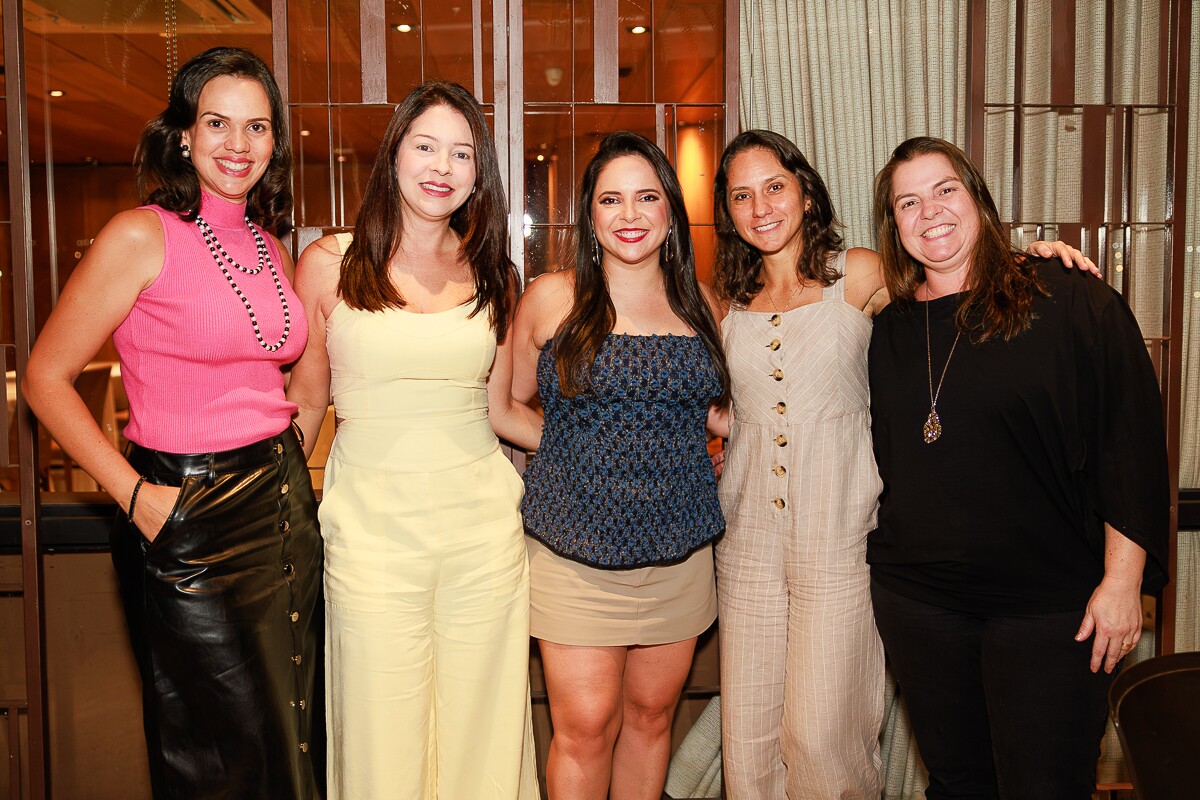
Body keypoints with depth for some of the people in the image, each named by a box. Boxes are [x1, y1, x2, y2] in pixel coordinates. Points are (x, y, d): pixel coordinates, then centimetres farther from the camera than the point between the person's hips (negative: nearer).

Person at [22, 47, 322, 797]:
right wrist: (135, 494, -13)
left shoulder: (272, 249, 9)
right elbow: (47, 378, -8)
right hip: (190, 517, -6)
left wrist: (286, 466, 7)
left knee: (286, 736, 18)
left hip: (285, 505, 6)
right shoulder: (142, 236, -10)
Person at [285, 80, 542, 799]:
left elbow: (501, 409, 12)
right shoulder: (329, 265, 2)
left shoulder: (493, 275, 8)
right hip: (372, 524, -1)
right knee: (382, 739, 6)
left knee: (481, 730, 10)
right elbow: (306, 398, 8)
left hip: (482, 523, 2)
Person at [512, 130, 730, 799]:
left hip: (680, 551, 3)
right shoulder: (552, 299, -2)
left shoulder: (701, 305, 6)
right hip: (576, 555, -3)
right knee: (586, 730, 0)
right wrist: (571, 444, 0)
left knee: (651, 717, 14)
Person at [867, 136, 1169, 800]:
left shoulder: (1073, 304, -6)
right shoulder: (888, 329, 7)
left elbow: (1131, 441, -7)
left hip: (1049, 604, -3)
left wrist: (1121, 579, -9)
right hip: (916, 599, 4)